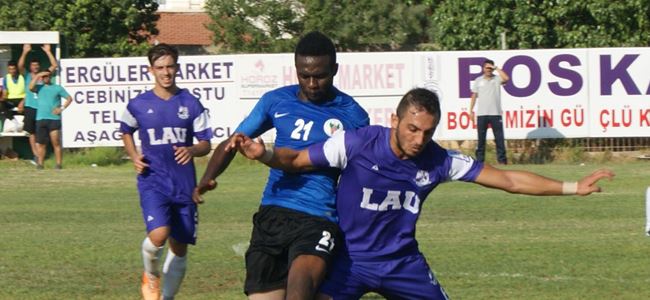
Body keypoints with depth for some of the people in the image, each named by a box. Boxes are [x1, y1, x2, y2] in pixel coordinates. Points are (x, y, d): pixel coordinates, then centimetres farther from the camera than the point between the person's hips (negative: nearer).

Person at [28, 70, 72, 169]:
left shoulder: (58, 88, 8)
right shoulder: (39, 88, 12)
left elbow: (69, 98, 7)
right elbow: (31, 87, -9)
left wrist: (62, 108, -6)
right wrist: (37, 76, -9)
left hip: (54, 118, -2)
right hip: (41, 119, 2)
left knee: (56, 142, -7)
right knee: (41, 143, 3)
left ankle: (58, 164, -5)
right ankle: (40, 163, 9)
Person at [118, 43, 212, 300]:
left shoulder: (191, 104, 2)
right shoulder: (138, 105, 2)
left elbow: (206, 144, 5)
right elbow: (126, 132, 21)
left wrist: (192, 150, -18)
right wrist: (134, 157, 4)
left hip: (184, 185, 2)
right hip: (152, 181, -2)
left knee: (180, 247, 7)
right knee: (158, 234, -25)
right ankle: (150, 276, 6)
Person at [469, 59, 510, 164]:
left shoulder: (497, 79, 4)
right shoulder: (478, 81, 10)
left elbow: (506, 78, -18)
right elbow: (474, 96, 11)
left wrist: (496, 68, -12)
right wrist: (471, 110, 5)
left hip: (495, 113, -1)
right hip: (481, 114, 1)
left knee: (499, 138, -2)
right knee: (481, 138, 3)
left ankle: (502, 159, 1)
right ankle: (480, 159, 7)